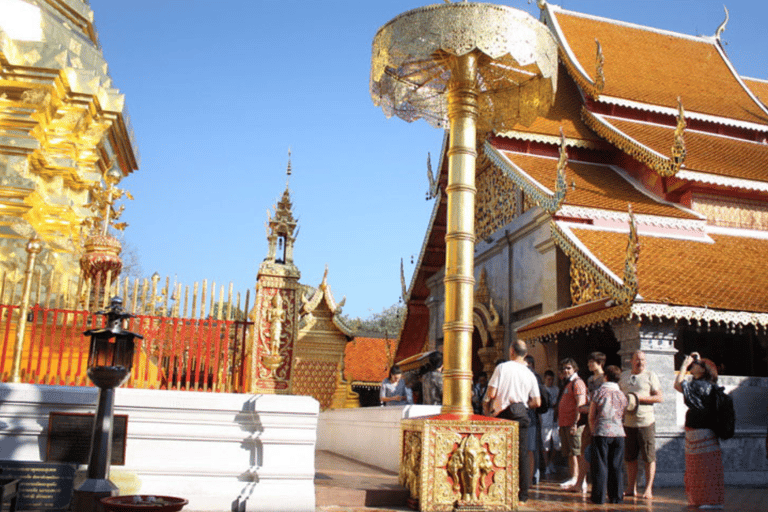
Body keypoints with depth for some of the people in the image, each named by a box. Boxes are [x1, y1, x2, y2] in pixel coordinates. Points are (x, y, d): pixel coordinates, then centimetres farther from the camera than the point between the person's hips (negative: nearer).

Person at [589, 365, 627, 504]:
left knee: (600, 465, 2)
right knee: (616, 466, 9)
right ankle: (616, 496, 13)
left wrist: (593, 430, 12)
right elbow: (624, 417, 13)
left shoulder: (598, 392, -1)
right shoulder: (622, 395, 7)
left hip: (601, 432, -3)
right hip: (618, 433, 3)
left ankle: (599, 496, 4)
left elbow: (591, 415, 1)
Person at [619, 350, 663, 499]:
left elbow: (660, 397, -4)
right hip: (628, 422, 4)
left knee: (649, 457, -2)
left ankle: (648, 489, 5)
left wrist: (640, 397, -13)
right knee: (630, 458, 9)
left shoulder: (650, 376, 1)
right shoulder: (624, 376, 13)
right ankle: (631, 488, 17)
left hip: (646, 422, -4)